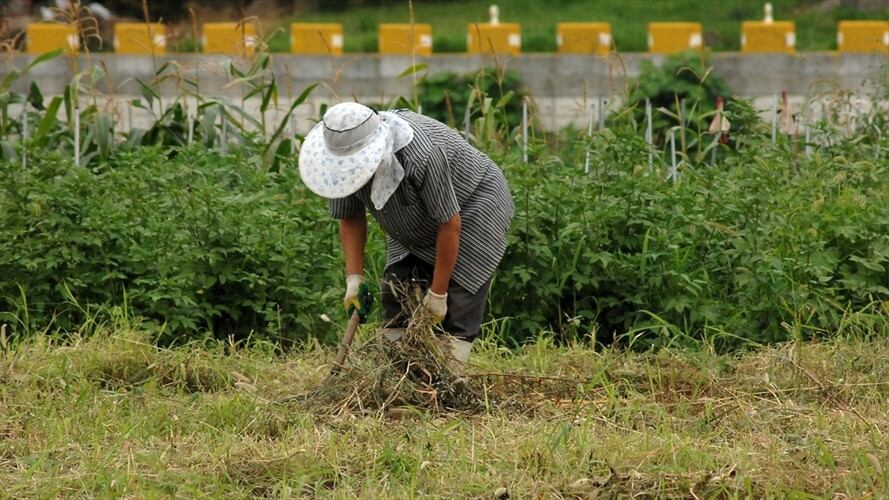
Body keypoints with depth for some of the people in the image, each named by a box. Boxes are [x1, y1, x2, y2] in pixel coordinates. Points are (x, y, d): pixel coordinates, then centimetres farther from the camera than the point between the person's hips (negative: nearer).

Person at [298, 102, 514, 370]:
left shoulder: (422, 156, -41)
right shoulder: (347, 157, -20)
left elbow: (449, 225, -32)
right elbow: (350, 218, -5)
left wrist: (438, 293, -24)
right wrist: (354, 277, -16)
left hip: (472, 204, -7)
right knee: (396, 291, -3)